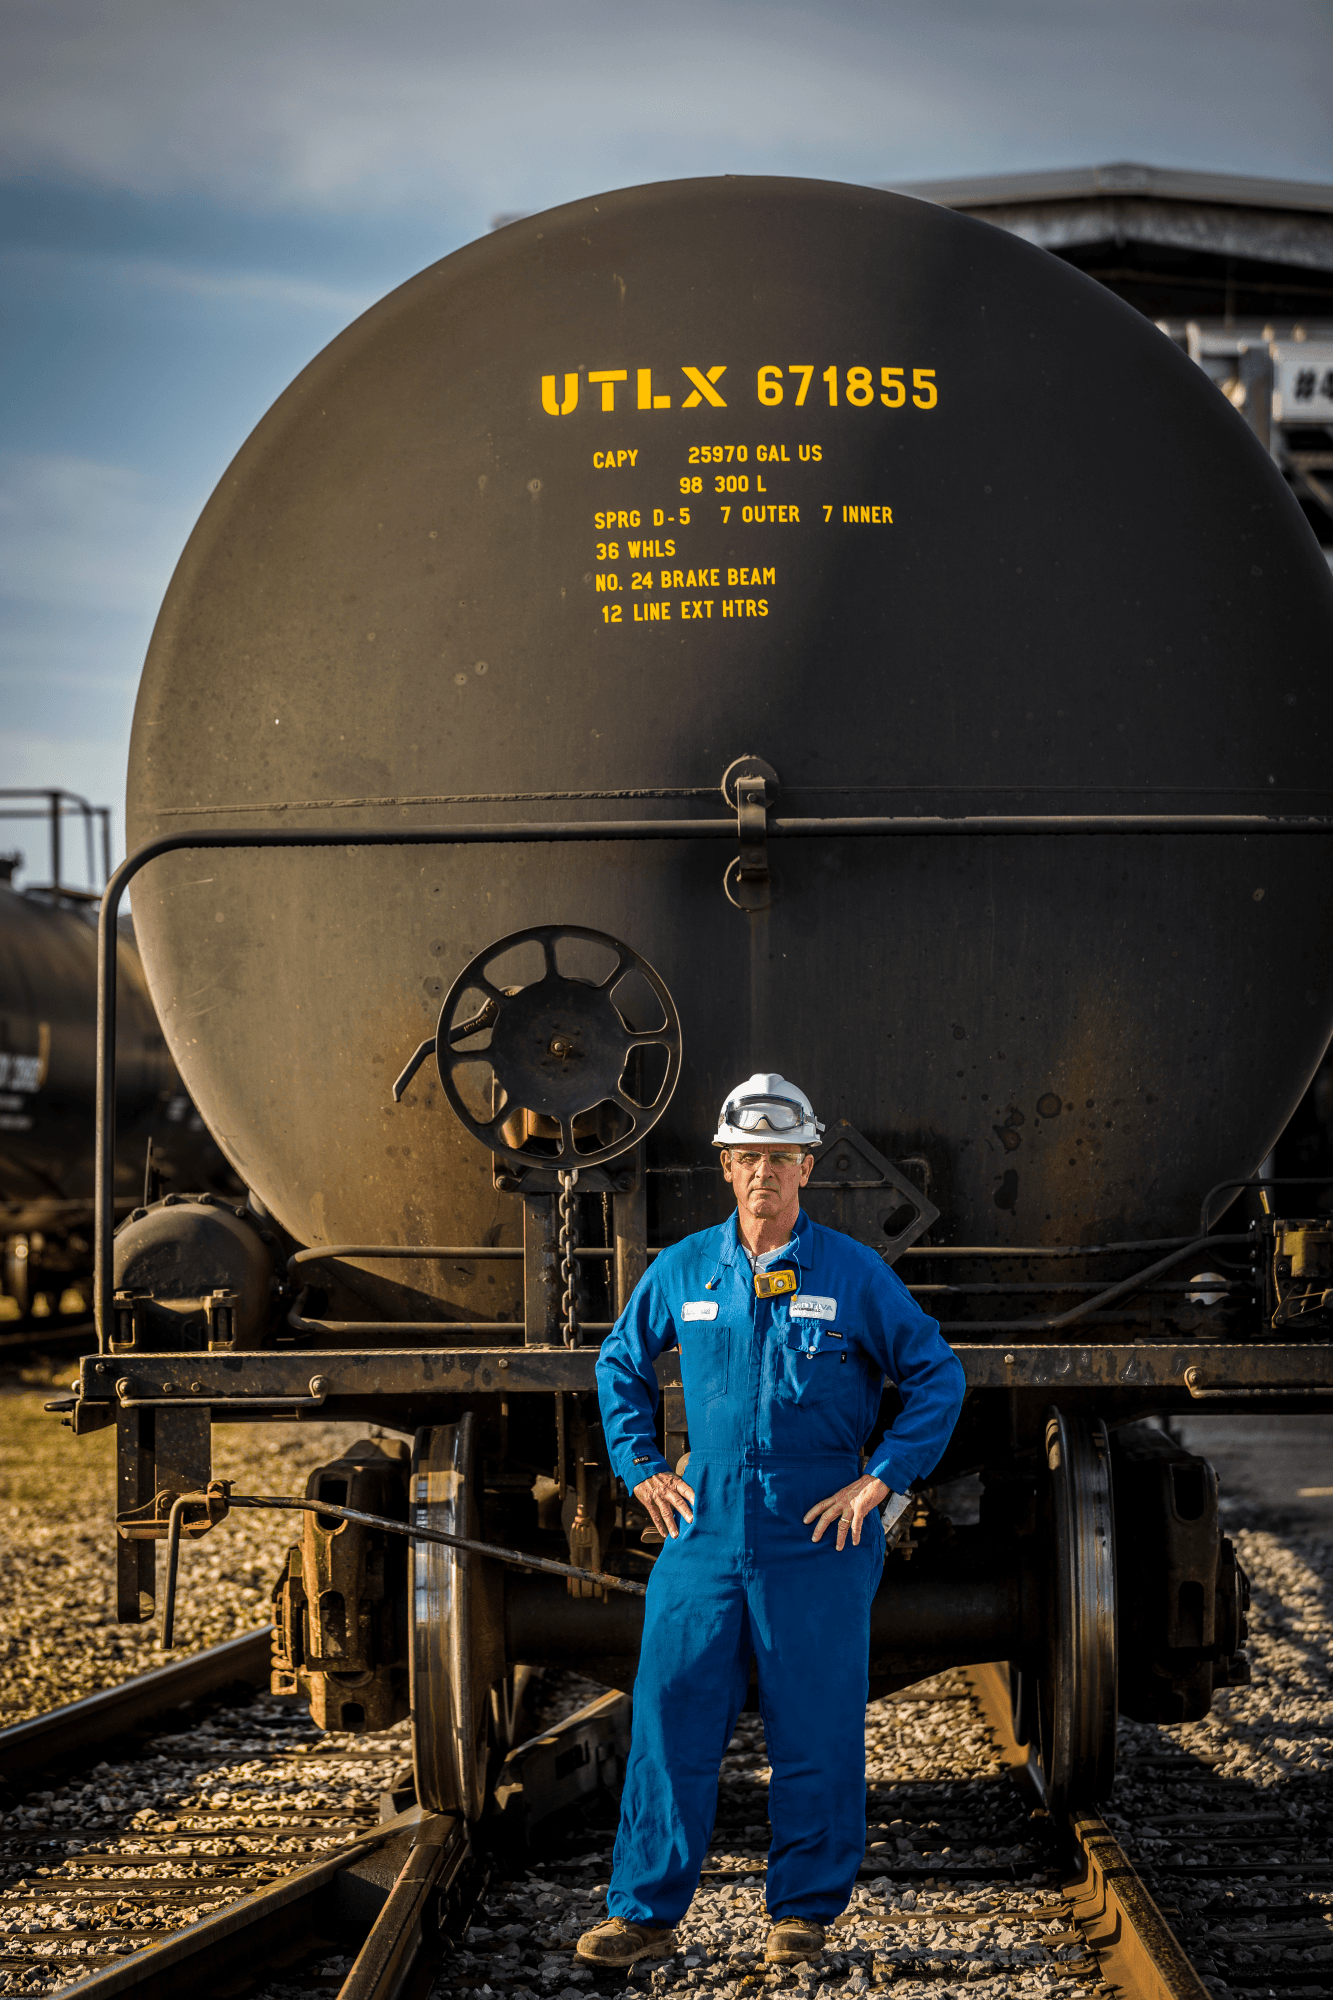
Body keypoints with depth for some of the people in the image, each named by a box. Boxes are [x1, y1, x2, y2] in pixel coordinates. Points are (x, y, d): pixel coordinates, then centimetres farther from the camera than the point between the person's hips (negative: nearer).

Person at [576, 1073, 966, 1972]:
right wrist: (641, 1468, 12)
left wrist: (881, 1479, -3)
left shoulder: (855, 1275, -2)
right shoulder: (685, 1269, 6)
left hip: (818, 1538, -2)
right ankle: (646, 1913, 5)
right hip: (706, 1533, 2)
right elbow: (622, 1362, 21)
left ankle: (803, 1913, 14)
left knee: (816, 1735, 2)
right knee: (669, 1720, -1)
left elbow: (938, 1375, 4)